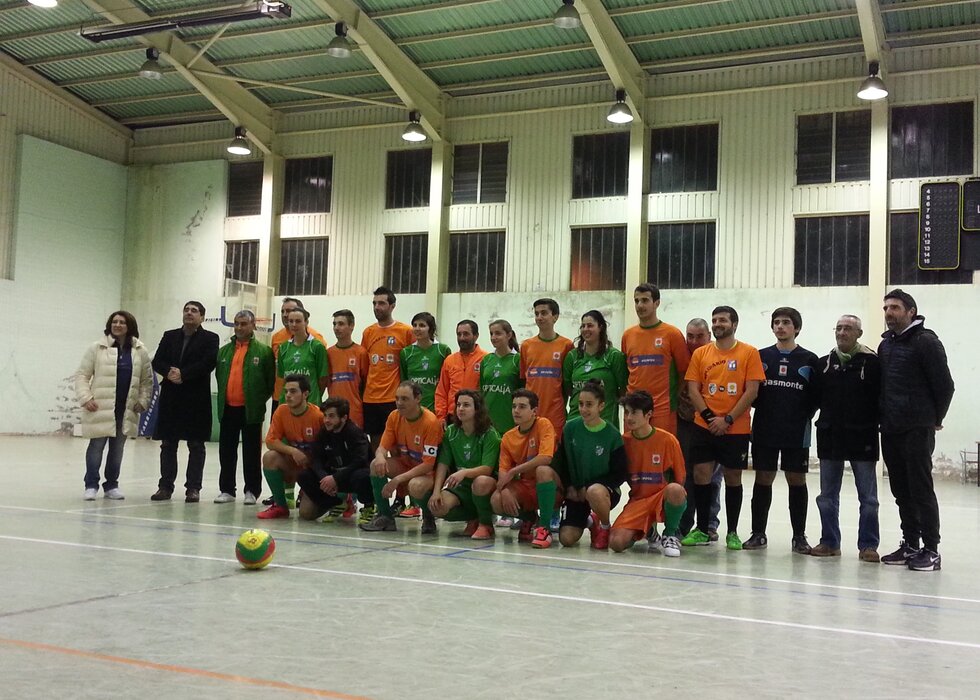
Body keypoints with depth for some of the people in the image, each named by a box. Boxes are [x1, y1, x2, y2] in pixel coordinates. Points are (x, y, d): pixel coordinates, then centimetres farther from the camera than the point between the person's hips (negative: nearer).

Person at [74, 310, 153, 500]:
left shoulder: (140, 351, 5)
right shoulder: (97, 348, -2)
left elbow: (147, 380, 11)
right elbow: (82, 375, 0)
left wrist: (143, 401, 1)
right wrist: (86, 398, -10)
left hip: (127, 410, 3)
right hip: (100, 407, -3)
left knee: (118, 448, 10)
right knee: (97, 445, 0)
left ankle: (111, 485, 21)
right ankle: (91, 485, 10)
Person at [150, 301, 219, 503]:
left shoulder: (210, 339, 1)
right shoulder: (169, 336, 13)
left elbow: (208, 364, -12)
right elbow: (157, 361, 6)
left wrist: (182, 374, -16)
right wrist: (169, 373, -14)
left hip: (197, 399, -4)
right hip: (170, 397, 4)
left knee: (196, 445, 0)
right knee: (168, 444, 7)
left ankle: (193, 488, 4)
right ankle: (165, 486, 13)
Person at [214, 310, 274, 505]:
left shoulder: (264, 351, -3)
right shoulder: (224, 351, 12)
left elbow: (271, 380, -4)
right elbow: (218, 376, 19)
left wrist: (260, 401, -4)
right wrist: (222, 398, 13)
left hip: (251, 410, -5)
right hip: (227, 409, 5)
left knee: (251, 452, 4)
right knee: (226, 451, 9)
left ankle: (252, 491, 12)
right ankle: (227, 490, 18)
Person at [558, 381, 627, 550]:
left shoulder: (612, 435, -12)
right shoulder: (570, 428, -4)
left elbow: (620, 474, -9)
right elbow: (563, 462, 8)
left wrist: (588, 488, -15)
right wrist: (569, 487, -6)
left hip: (606, 489, -3)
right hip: (576, 491, 3)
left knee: (594, 492, -41)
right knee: (566, 538, -13)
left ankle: (605, 527, -8)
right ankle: (588, 521, 23)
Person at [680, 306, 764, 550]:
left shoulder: (749, 353, -1)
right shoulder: (700, 353, 7)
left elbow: (752, 391, -6)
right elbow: (692, 389, 3)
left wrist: (727, 419, -12)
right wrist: (709, 417, -9)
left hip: (737, 429, -2)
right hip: (704, 427, 2)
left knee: (733, 478, 5)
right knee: (701, 474, 0)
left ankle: (732, 533, 15)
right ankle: (701, 530, 11)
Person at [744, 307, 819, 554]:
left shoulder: (809, 360, 3)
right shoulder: (762, 356, 8)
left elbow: (816, 395, 4)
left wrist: (805, 416, -5)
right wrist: (762, 409, -1)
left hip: (797, 432, -1)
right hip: (764, 430, 1)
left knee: (797, 481, 3)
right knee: (763, 479, 5)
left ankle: (799, 536, 12)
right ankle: (758, 533, 13)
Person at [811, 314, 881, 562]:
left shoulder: (871, 362, -4)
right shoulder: (823, 363, 8)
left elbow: (880, 399, -6)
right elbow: (815, 398, 10)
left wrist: (876, 425, -10)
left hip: (862, 437, -4)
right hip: (830, 437, 4)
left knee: (868, 497, 2)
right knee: (827, 495, 9)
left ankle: (868, 545, 10)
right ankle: (829, 542, 18)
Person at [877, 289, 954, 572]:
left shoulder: (926, 342, -8)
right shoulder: (886, 344, 15)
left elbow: (944, 384, -9)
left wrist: (934, 418, 0)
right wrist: (883, 416, 11)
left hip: (917, 430, -7)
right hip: (890, 429, 7)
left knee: (921, 488, -5)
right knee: (901, 490, 11)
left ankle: (931, 550, 1)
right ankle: (910, 545, 19)